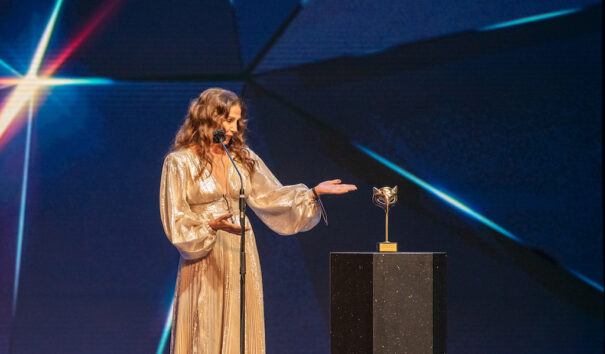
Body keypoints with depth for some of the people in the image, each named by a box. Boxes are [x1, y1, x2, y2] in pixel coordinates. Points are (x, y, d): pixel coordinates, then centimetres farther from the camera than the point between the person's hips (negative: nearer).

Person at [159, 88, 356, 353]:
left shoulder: (242, 158, 11)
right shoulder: (179, 162, -4)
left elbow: (270, 197, 12)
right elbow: (176, 220, -7)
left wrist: (314, 192, 2)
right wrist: (211, 225, -24)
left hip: (241, 260, 4)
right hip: (204, 263, -4)